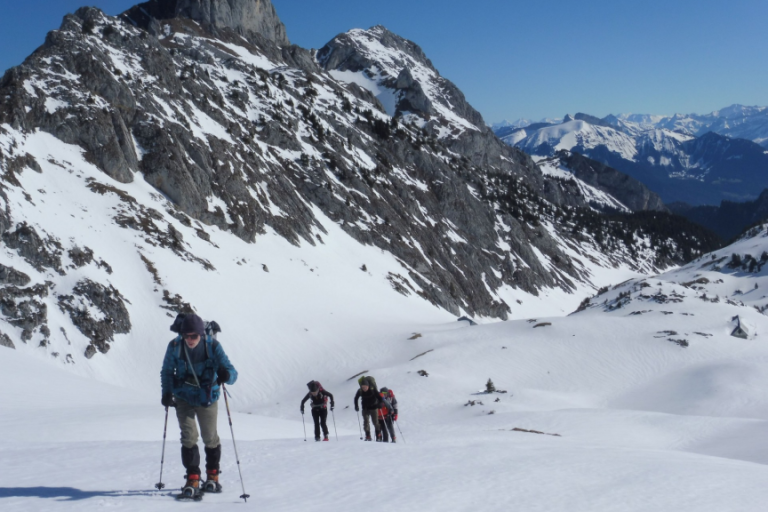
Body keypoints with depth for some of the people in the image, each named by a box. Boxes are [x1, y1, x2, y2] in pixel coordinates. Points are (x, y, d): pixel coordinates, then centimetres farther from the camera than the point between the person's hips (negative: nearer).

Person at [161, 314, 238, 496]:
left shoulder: (213, 346, -19)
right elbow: (167, 371, 1)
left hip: (207, 398, 0)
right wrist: (167, 392, -14)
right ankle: (192, 478, 3)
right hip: (183, 398, 1)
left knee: (210, 438, 7)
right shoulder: (174, 347, -15)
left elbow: (232, 372, -21)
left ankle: (212, 476, 28)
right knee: (188, 437, -8)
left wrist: (226, 375, -45)